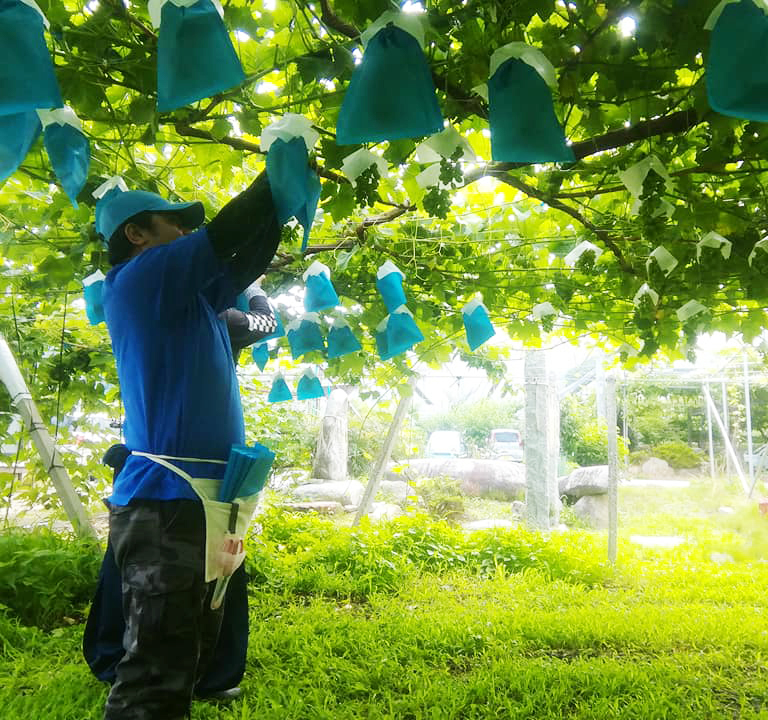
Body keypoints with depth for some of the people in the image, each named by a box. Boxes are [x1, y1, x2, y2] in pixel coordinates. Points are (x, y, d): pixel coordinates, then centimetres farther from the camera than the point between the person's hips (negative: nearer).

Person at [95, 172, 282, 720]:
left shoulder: (186, 296, 19)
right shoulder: (140, 277, -8)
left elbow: (251, 257, 27)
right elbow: (228, 233, -12)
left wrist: (281, 195, 22)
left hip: (198, 499, 10)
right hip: (168, 502, -10)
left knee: (186, 661, 19)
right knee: (155, 675, -6)